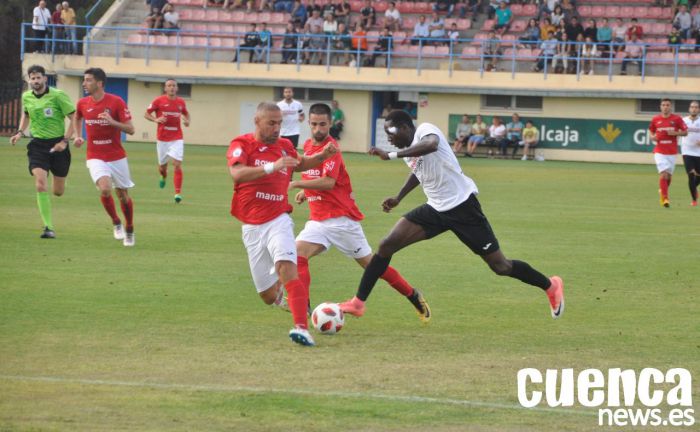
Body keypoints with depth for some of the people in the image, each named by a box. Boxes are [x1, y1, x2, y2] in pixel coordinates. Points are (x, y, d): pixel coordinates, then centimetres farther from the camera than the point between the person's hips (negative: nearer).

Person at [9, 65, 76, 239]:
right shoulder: (26, 97, 2)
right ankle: (48, 228, -13)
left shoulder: (58, 95, -12)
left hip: (57, 144, -2)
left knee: (58, 192, 8)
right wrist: (20, 132, 7)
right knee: (41, 186, -18)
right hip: (37, 145, 2)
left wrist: (65, 141, -16)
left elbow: (74, 118, -8)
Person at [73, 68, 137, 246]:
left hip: (117, 156, -1)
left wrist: (112, 121, -27)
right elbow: (77, 118, 25)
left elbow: (130, 129, -12)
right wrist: (78, 136, 9)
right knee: (105, 189, -22)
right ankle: (116, 223, 2)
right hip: (95, 157, 1)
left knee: (123, 195, 7)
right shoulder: (83, 103, 0)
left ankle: (129, 231, 29)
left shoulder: (116, 102, -12)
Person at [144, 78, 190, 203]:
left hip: (177, 139, 0)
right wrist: (156, 119, -17)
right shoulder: (159, 101, -4)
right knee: (162, 166, 12)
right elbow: (146, 114, 1)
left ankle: (178, 193, -15)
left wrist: (187, 121, 0)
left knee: (177, 164, -14)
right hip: (162, 138, 0)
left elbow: (186, 113, 22)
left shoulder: (181, 102, 4)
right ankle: (164, 177, 49)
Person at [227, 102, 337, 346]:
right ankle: (279, 290, 44)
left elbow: (301, 163, 31)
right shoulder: (242, 144, -5)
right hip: (252, 227, -1)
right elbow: (237, 173, -25)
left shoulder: (284, 146, 8)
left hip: (278, 221, 1)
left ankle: (301, 328, -38)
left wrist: (322, 156, 12)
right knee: (268, 297, 6)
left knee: (287, 267, -28)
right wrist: (272, 167, -35)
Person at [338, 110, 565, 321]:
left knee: (500, 266, -2)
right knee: (387, 245, -6)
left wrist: (391, 155, -42)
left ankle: (550, 286, 22)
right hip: (436, 209, 8)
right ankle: (358, 303, -4)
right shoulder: (409, 151, 8)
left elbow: (431, 144, -42)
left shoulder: (425, 130, -17)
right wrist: (398, 198, 22)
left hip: (461, 205, -8)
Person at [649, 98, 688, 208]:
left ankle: (662, 192, 35)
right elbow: (651, 132, 16)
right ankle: (665, 198, -13)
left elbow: (685, 132, 2)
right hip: (660, 152, -1)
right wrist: (652, 137, -6)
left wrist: (675, 133, -15)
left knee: (669, 175, 9)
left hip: (672, 152, 1)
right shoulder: (655, 119, 3)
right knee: (663, 174, -15)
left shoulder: (676, 119, 0)